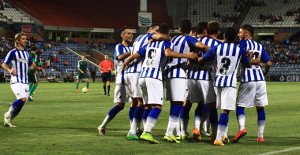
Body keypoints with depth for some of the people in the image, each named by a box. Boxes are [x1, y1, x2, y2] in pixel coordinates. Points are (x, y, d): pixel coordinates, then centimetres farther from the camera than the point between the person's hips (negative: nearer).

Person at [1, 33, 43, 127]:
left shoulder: (26, 53, 17)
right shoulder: (13, 52, -5)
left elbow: (31, 65, 28)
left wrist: (37, 68, 7)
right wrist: (10, 70, -28)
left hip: (25, 82, 7)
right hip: (16, 81, -7)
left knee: (21, 103, 2)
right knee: (22, 99, -24)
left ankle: (8, 121, 15)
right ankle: (8, 115, -4)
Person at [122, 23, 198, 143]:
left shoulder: (149, 44, 20)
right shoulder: (166, 43, 2)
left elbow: (134, 56, 21)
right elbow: (168, 53, -21)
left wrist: (125, 64, 39)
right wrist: (186, 56, -19)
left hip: (142, 76, 7)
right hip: (154, 77, -7)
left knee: (148, 105, 16)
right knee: (157, 106, -13)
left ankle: (146, 131, 14)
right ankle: (146, 132, -28)